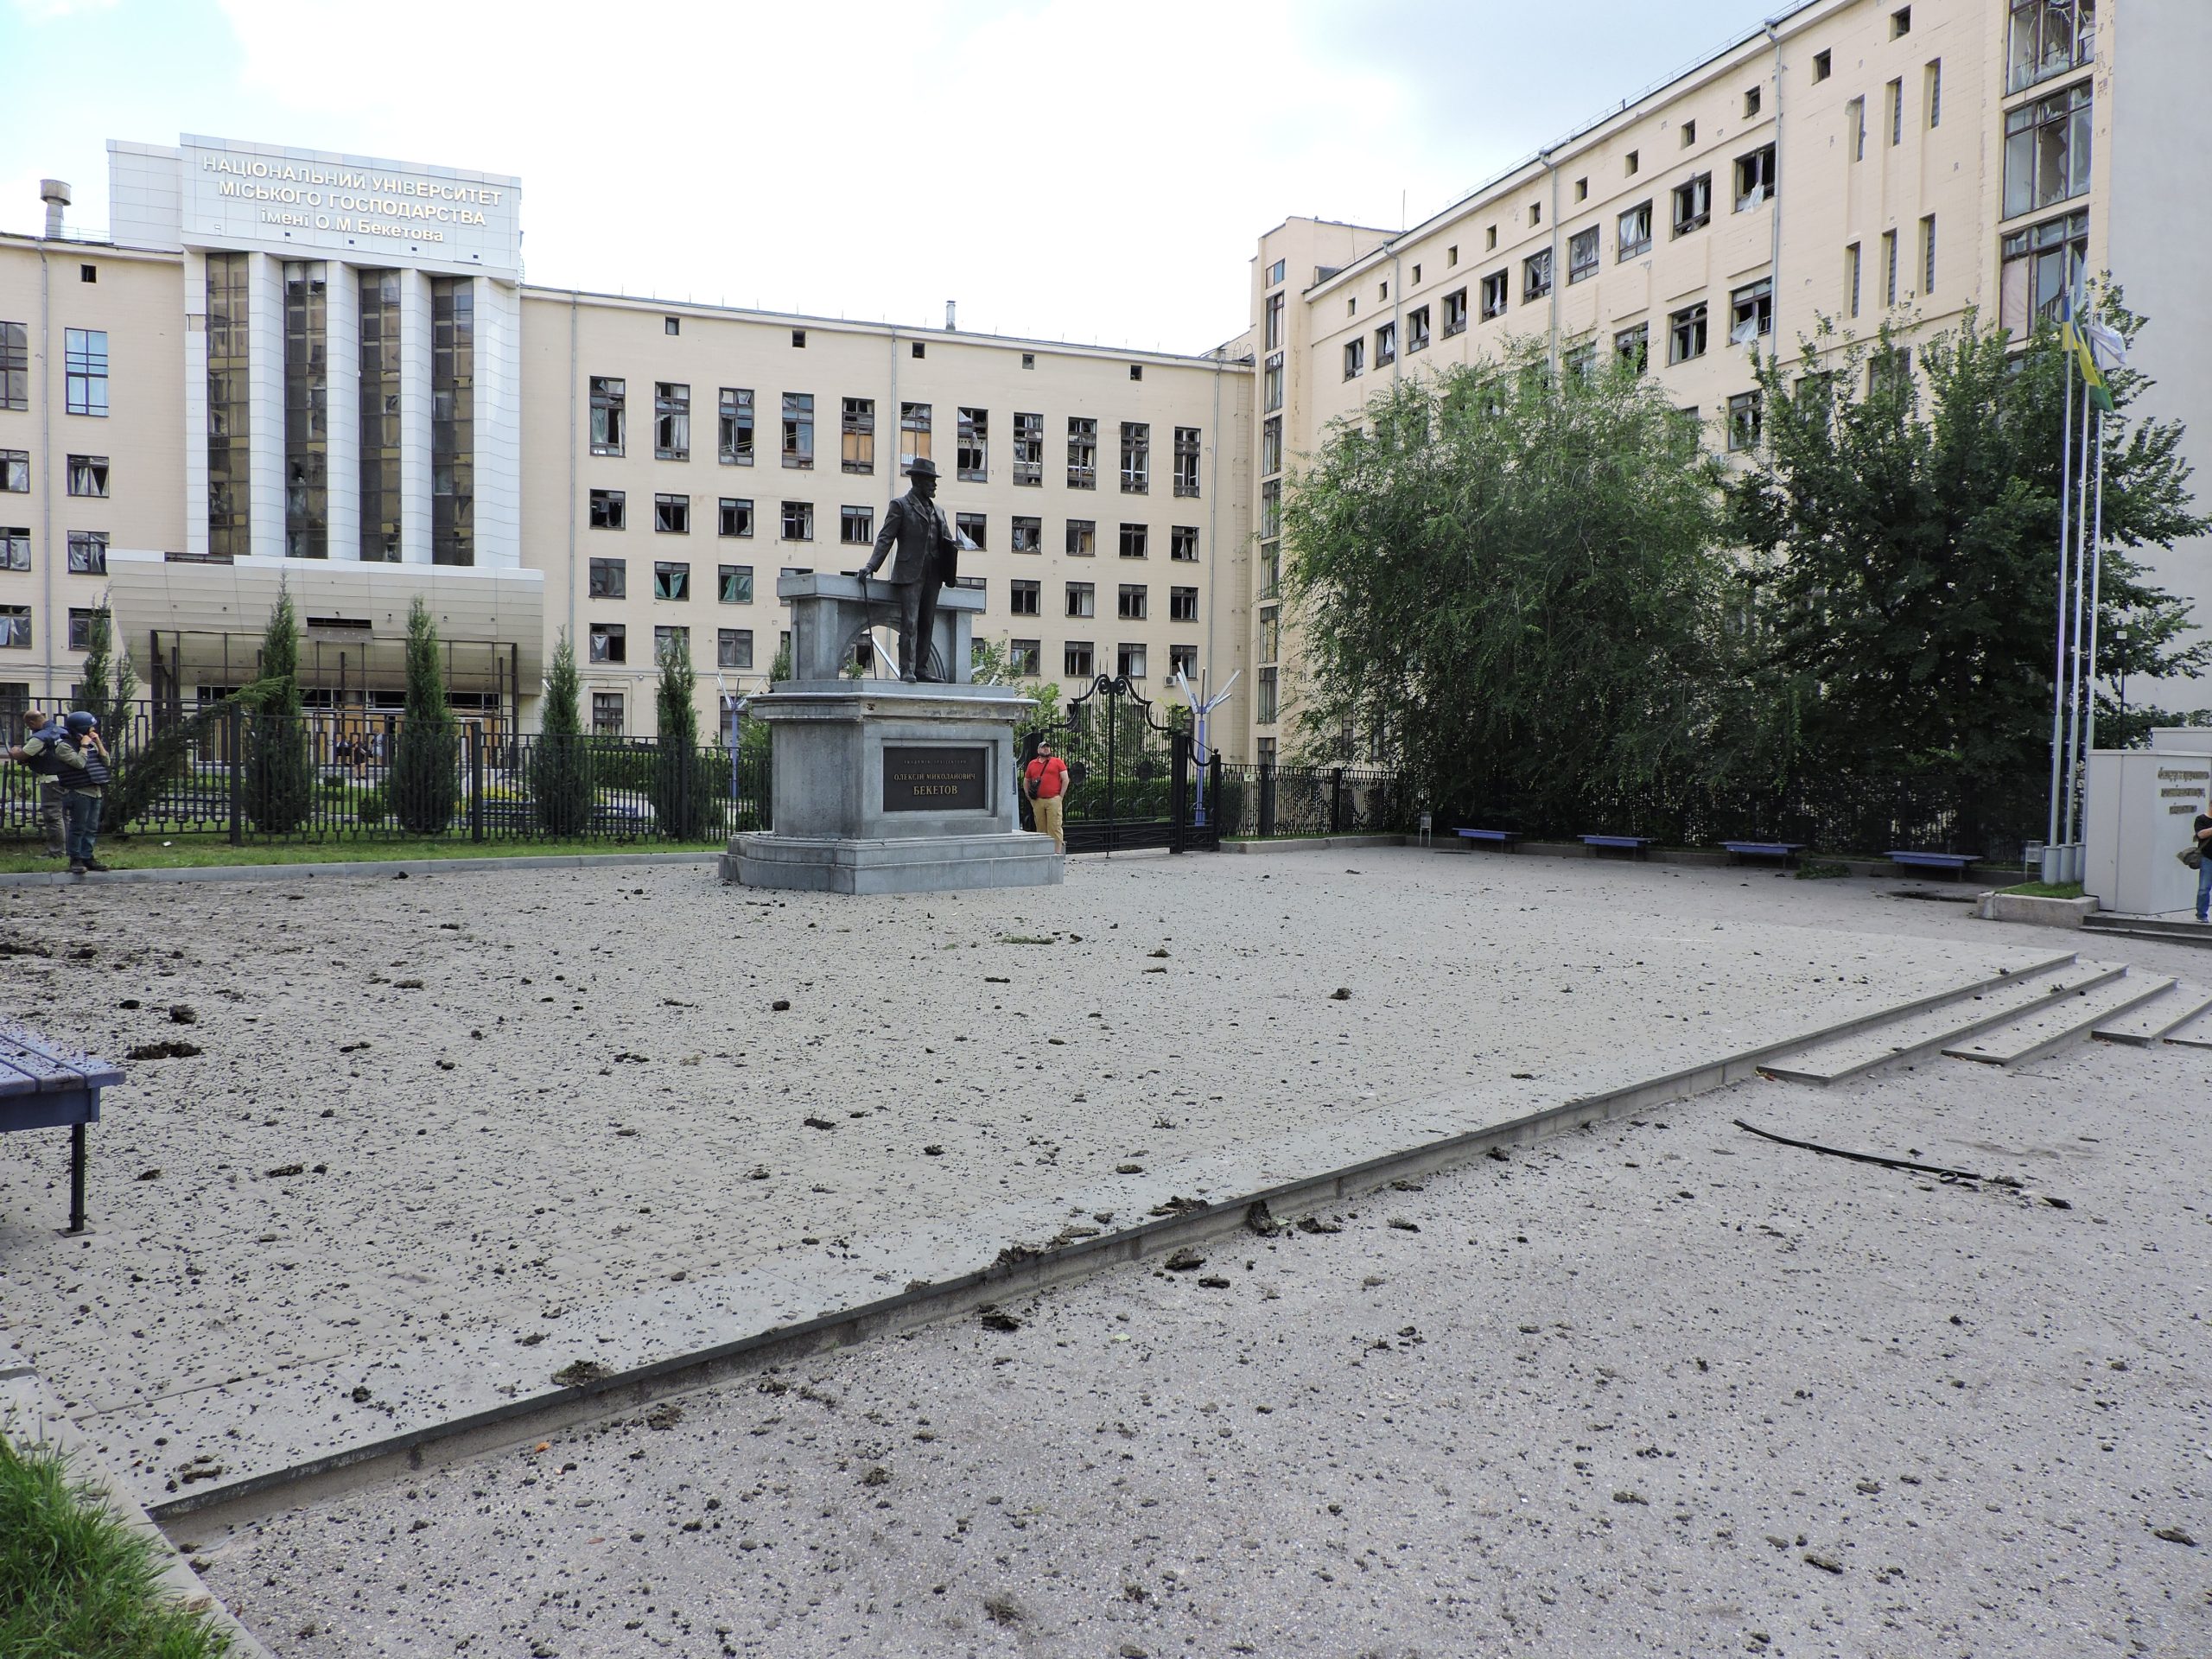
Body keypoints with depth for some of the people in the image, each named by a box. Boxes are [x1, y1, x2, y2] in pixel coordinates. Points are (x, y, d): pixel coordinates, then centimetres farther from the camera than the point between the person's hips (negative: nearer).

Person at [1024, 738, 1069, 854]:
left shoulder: (1058, 762, 6)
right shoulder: (1032, 764, 15)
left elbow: (1065, 780, 1)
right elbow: (1026, 782, 23)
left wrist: (1060, 797, -4)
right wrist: (1029, 797, 12)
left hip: (1053, 800, -3)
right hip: (1037, 801, 3)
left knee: (1055, 827, -7)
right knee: (1041, 829, 7)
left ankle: (1057, 853, -8)